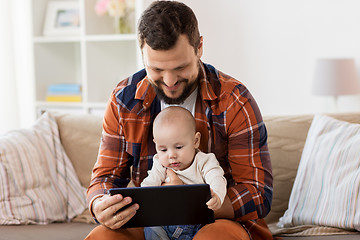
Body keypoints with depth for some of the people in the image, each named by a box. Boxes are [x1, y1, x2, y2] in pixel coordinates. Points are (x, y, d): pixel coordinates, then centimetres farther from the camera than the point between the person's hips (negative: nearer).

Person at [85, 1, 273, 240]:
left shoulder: (234, 101, -11)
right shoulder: (124, 99, -2)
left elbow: (259, 196, -13)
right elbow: (107, 176, 3)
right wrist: (99, 206, -23)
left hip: (222, 219, 0)